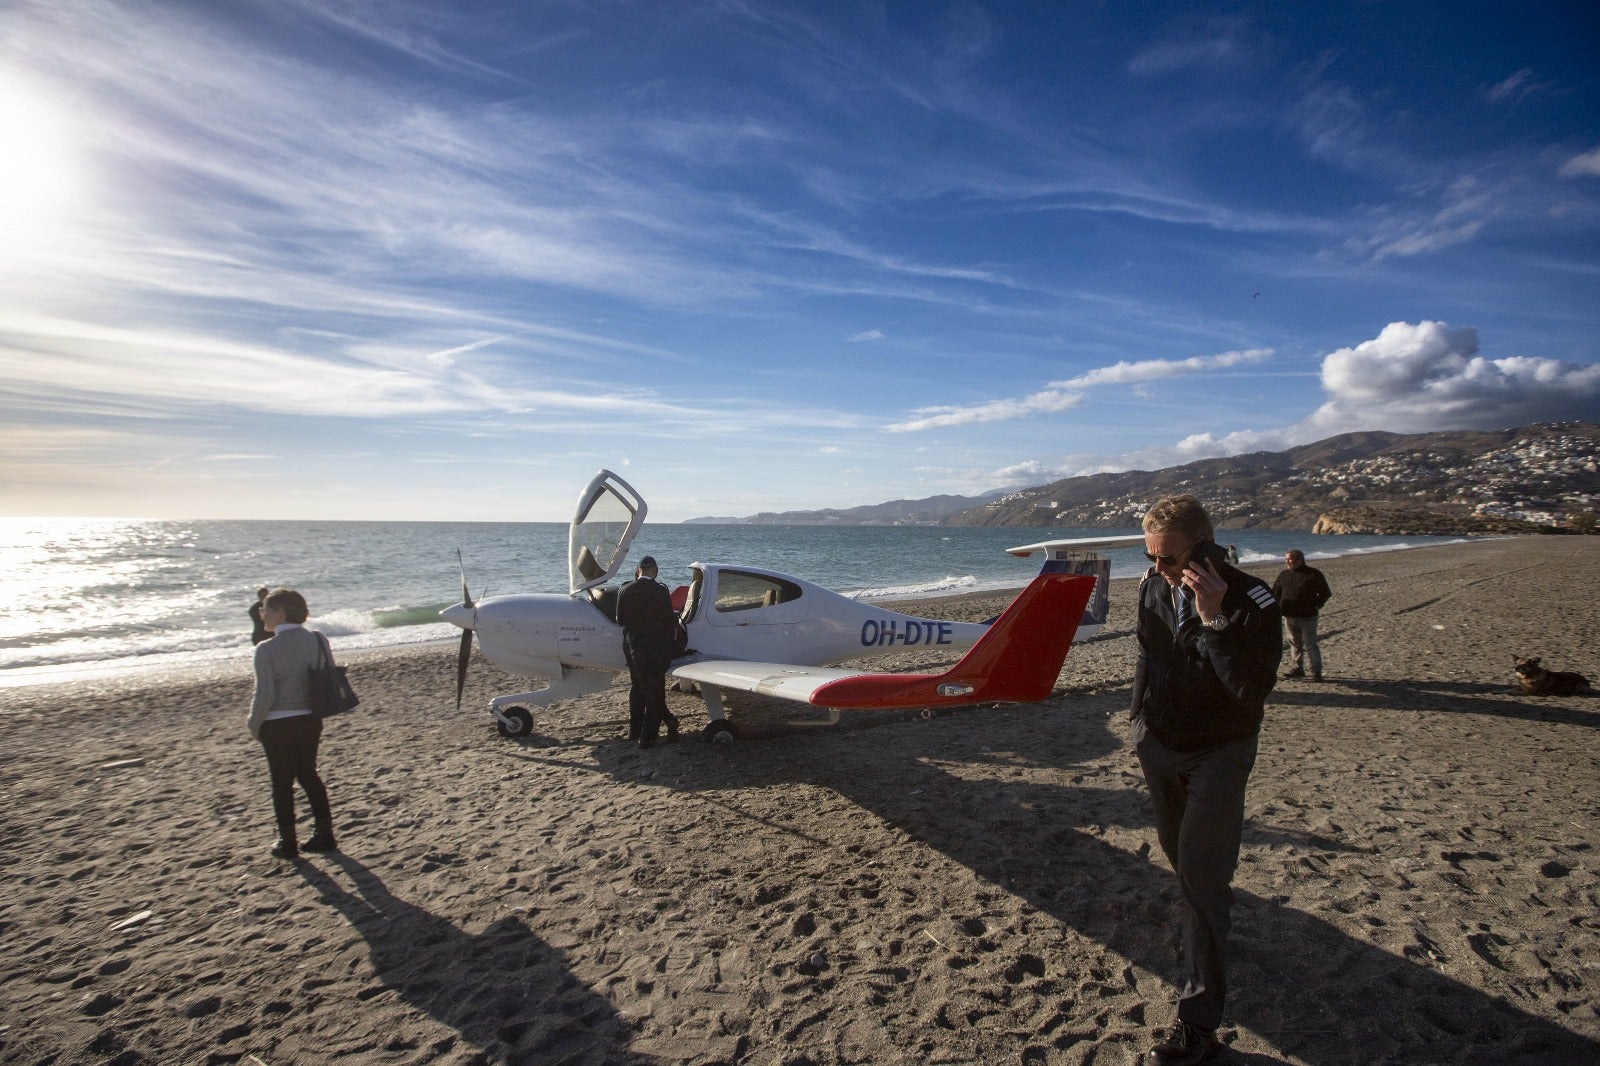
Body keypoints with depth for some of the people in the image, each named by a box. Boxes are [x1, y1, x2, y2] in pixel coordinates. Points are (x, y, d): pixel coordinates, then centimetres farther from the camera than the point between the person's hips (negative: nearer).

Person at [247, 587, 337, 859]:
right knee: (308, 774, 19)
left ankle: (287, 842, 20)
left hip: (278, 724, -5)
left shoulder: (267, 649, -17)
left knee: (282, 782, 10)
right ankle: (324, 834, 22)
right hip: (311, 720, 5)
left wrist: (254, 725, -2)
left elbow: (264, 694, -17)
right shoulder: (318, 640, -3)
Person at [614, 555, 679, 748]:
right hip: (656, 647, -5)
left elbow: (620, 620, 4)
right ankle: (647, 736, 7)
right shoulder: (661, 591, -14)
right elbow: (669, 619, -9)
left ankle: (635, 731, 31)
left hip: (632, 646, 5)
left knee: (638, 686, 20)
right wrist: (672, 631, 11)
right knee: (654, 690, 5)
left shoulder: (625, 591, -2)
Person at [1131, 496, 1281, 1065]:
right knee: (1179, 854, 20)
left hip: (1218, 751, -5)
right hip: (1159, 742, 5)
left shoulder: (1252, 601, -21)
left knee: (1200, 871, -9)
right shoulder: (1154, 586, -5)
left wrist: (1212, 619, -37)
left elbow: (1253, 689, -30)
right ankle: (1216, 899, 52)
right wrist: (1140, 717, 14)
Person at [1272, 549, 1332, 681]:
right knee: (1295, 643, 13)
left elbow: (1325, 593, 1)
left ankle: (1316, 671, 4)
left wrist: (1316, 605, -5)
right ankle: (1298, 668, 24)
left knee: (1310, 644, -3)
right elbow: (1275, 593, 17)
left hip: (1307, 617, -5)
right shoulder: (1284, 575, 8)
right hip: (1289, 617, 5)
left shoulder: (1313, 574, -5)